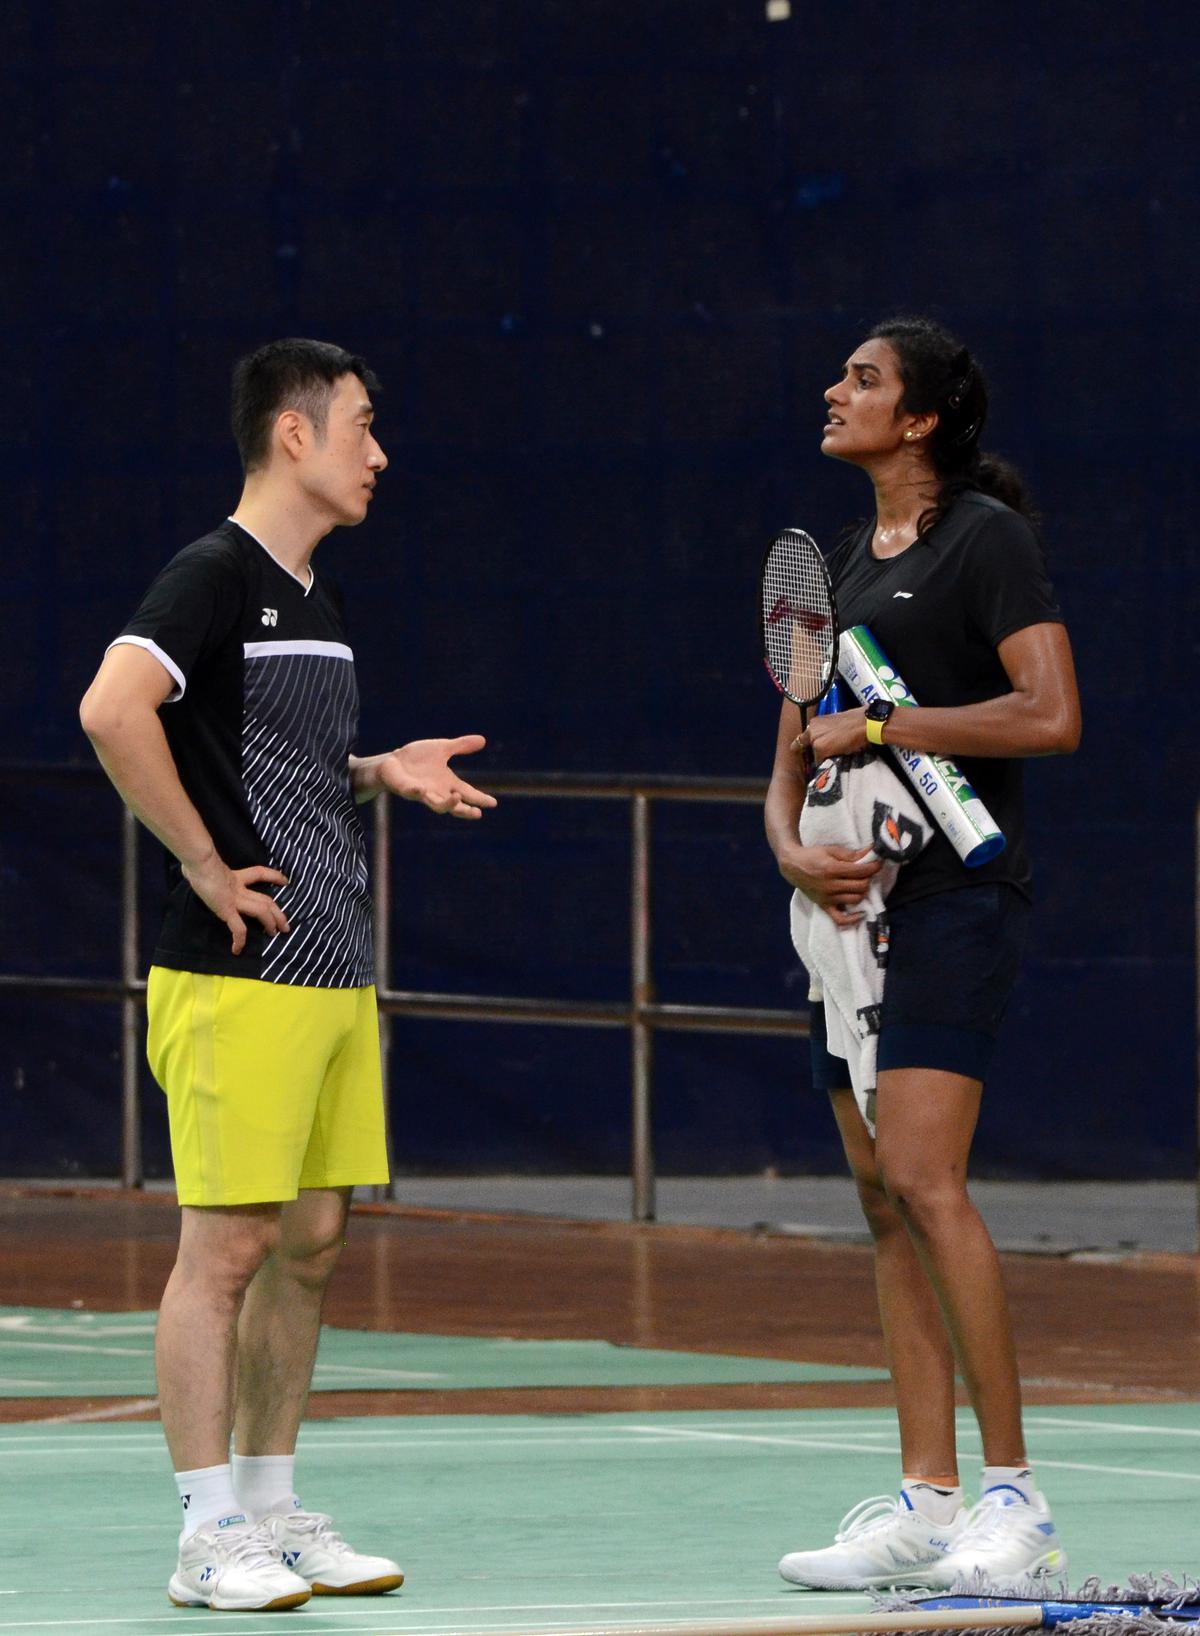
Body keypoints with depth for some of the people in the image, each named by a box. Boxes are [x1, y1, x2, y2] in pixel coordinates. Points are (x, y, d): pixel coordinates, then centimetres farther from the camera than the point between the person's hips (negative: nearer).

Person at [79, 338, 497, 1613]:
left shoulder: (316, 598, 18)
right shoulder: (212, 577, -11)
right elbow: (113, 710, -26)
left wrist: (380, 775, 12)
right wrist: (205, 864, -20)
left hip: (334, 972, 9)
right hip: (238, 979, -9)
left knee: (308, 1244, 11)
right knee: (227, 1246, -6)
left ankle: (273, 1513, 19)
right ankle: (209, 1539, -3)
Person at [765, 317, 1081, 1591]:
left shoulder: (986, 538, -6)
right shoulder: (839, 567, 18)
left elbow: (1051, 717, -17)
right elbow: (793, 759, 18)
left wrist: (880, 725, -13)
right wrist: (796, 850, -3)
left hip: (955, 896, -8)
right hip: (856, 901, 8)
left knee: (922, 1177, -17)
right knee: (883, 1201, 4)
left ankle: (1014, 1498, -14)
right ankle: (925, 1506, 5)